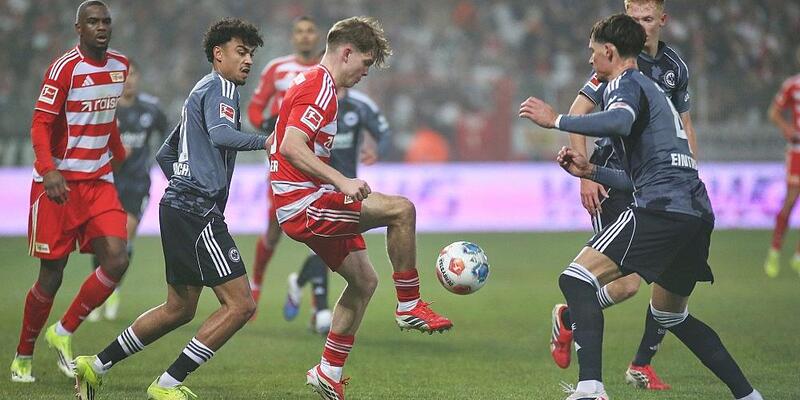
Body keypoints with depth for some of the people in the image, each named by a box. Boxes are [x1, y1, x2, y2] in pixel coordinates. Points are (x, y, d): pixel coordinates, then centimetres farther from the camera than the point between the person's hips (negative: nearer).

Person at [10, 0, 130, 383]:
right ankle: (23, 355, 19)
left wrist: (119, 156, 31)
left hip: (99, 182, 6)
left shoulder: (120, 66, 8)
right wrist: (48, 170, -29)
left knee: (116, 261, -13)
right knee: (52, 275, 0)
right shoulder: (65, 67, -12)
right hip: (58, 183, -5)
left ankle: (63, 333, 6)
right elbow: (40, 125, -15)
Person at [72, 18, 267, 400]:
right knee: (240, 304, -12)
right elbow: (221, 134, -28)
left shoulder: (201, 91, 24)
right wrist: (265, 141, -26)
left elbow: (165, 154, 30)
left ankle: (95, 366, 22)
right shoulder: (220, 87, -7)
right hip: (199, 213, -11)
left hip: (178, 208, 11)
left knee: (179, 308, 18)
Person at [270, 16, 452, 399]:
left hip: (306, 204, 11)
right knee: (401, 209, -22)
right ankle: (409, 307, -11)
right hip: (304, 205, -11)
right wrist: (341, 181, -33)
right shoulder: (320, 88, -14)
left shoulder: (311, 82, 19)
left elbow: (279, 143, 28)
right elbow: (291, 147, -27)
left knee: (363, 280, 15)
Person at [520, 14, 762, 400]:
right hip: (697, 212, 10)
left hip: (661, 208, -10)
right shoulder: (653, 91, 31)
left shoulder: (625, 83, 2)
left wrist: (555, 120, -17)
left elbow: (620, 121, -24)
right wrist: (591, 172, 29)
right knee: (670, 314, 26)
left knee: (577, 280, -12)